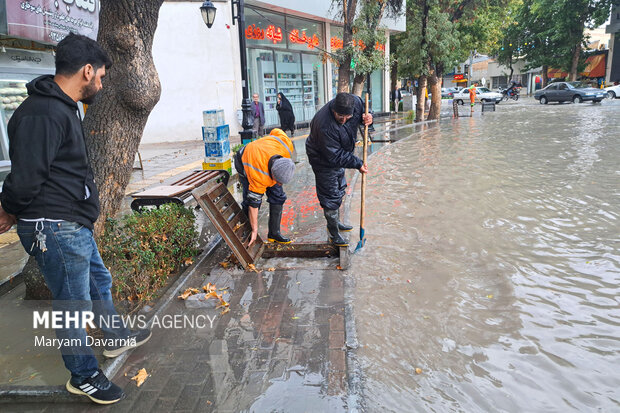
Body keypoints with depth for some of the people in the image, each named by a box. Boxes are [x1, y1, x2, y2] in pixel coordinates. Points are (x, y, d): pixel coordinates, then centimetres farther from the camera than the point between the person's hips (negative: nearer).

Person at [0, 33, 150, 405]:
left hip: (75, 224, 11)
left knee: (99, 280, 25)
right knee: (73, 303, 4)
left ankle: (117, 338, 47)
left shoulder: (62, 108, 13)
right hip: (55, 229, -11)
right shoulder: (43, 115, -23)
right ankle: (84, 376, 24)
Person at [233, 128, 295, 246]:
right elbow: (253, 203, -34)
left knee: (278, 197, -4)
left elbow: (276, 132, -14)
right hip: (243, 162, -5)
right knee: (249, 201, -13)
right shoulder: (259, 176, -44)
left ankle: (274, 233, 5)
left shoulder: (287, 147, -36)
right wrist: (255, 230, -27)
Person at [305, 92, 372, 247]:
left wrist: (367, 118, -20)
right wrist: (357, 164, -26)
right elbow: (335, 157, -33)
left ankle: (336, 222, 43)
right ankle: (334, 233, 15)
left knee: (339, 189, 22)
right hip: (323, 160, -8)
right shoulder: (324, 126, -41)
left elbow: (362, 112, 3)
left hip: (339, 155, 8)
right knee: (330, 195, -2)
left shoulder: (355, 102, -22)